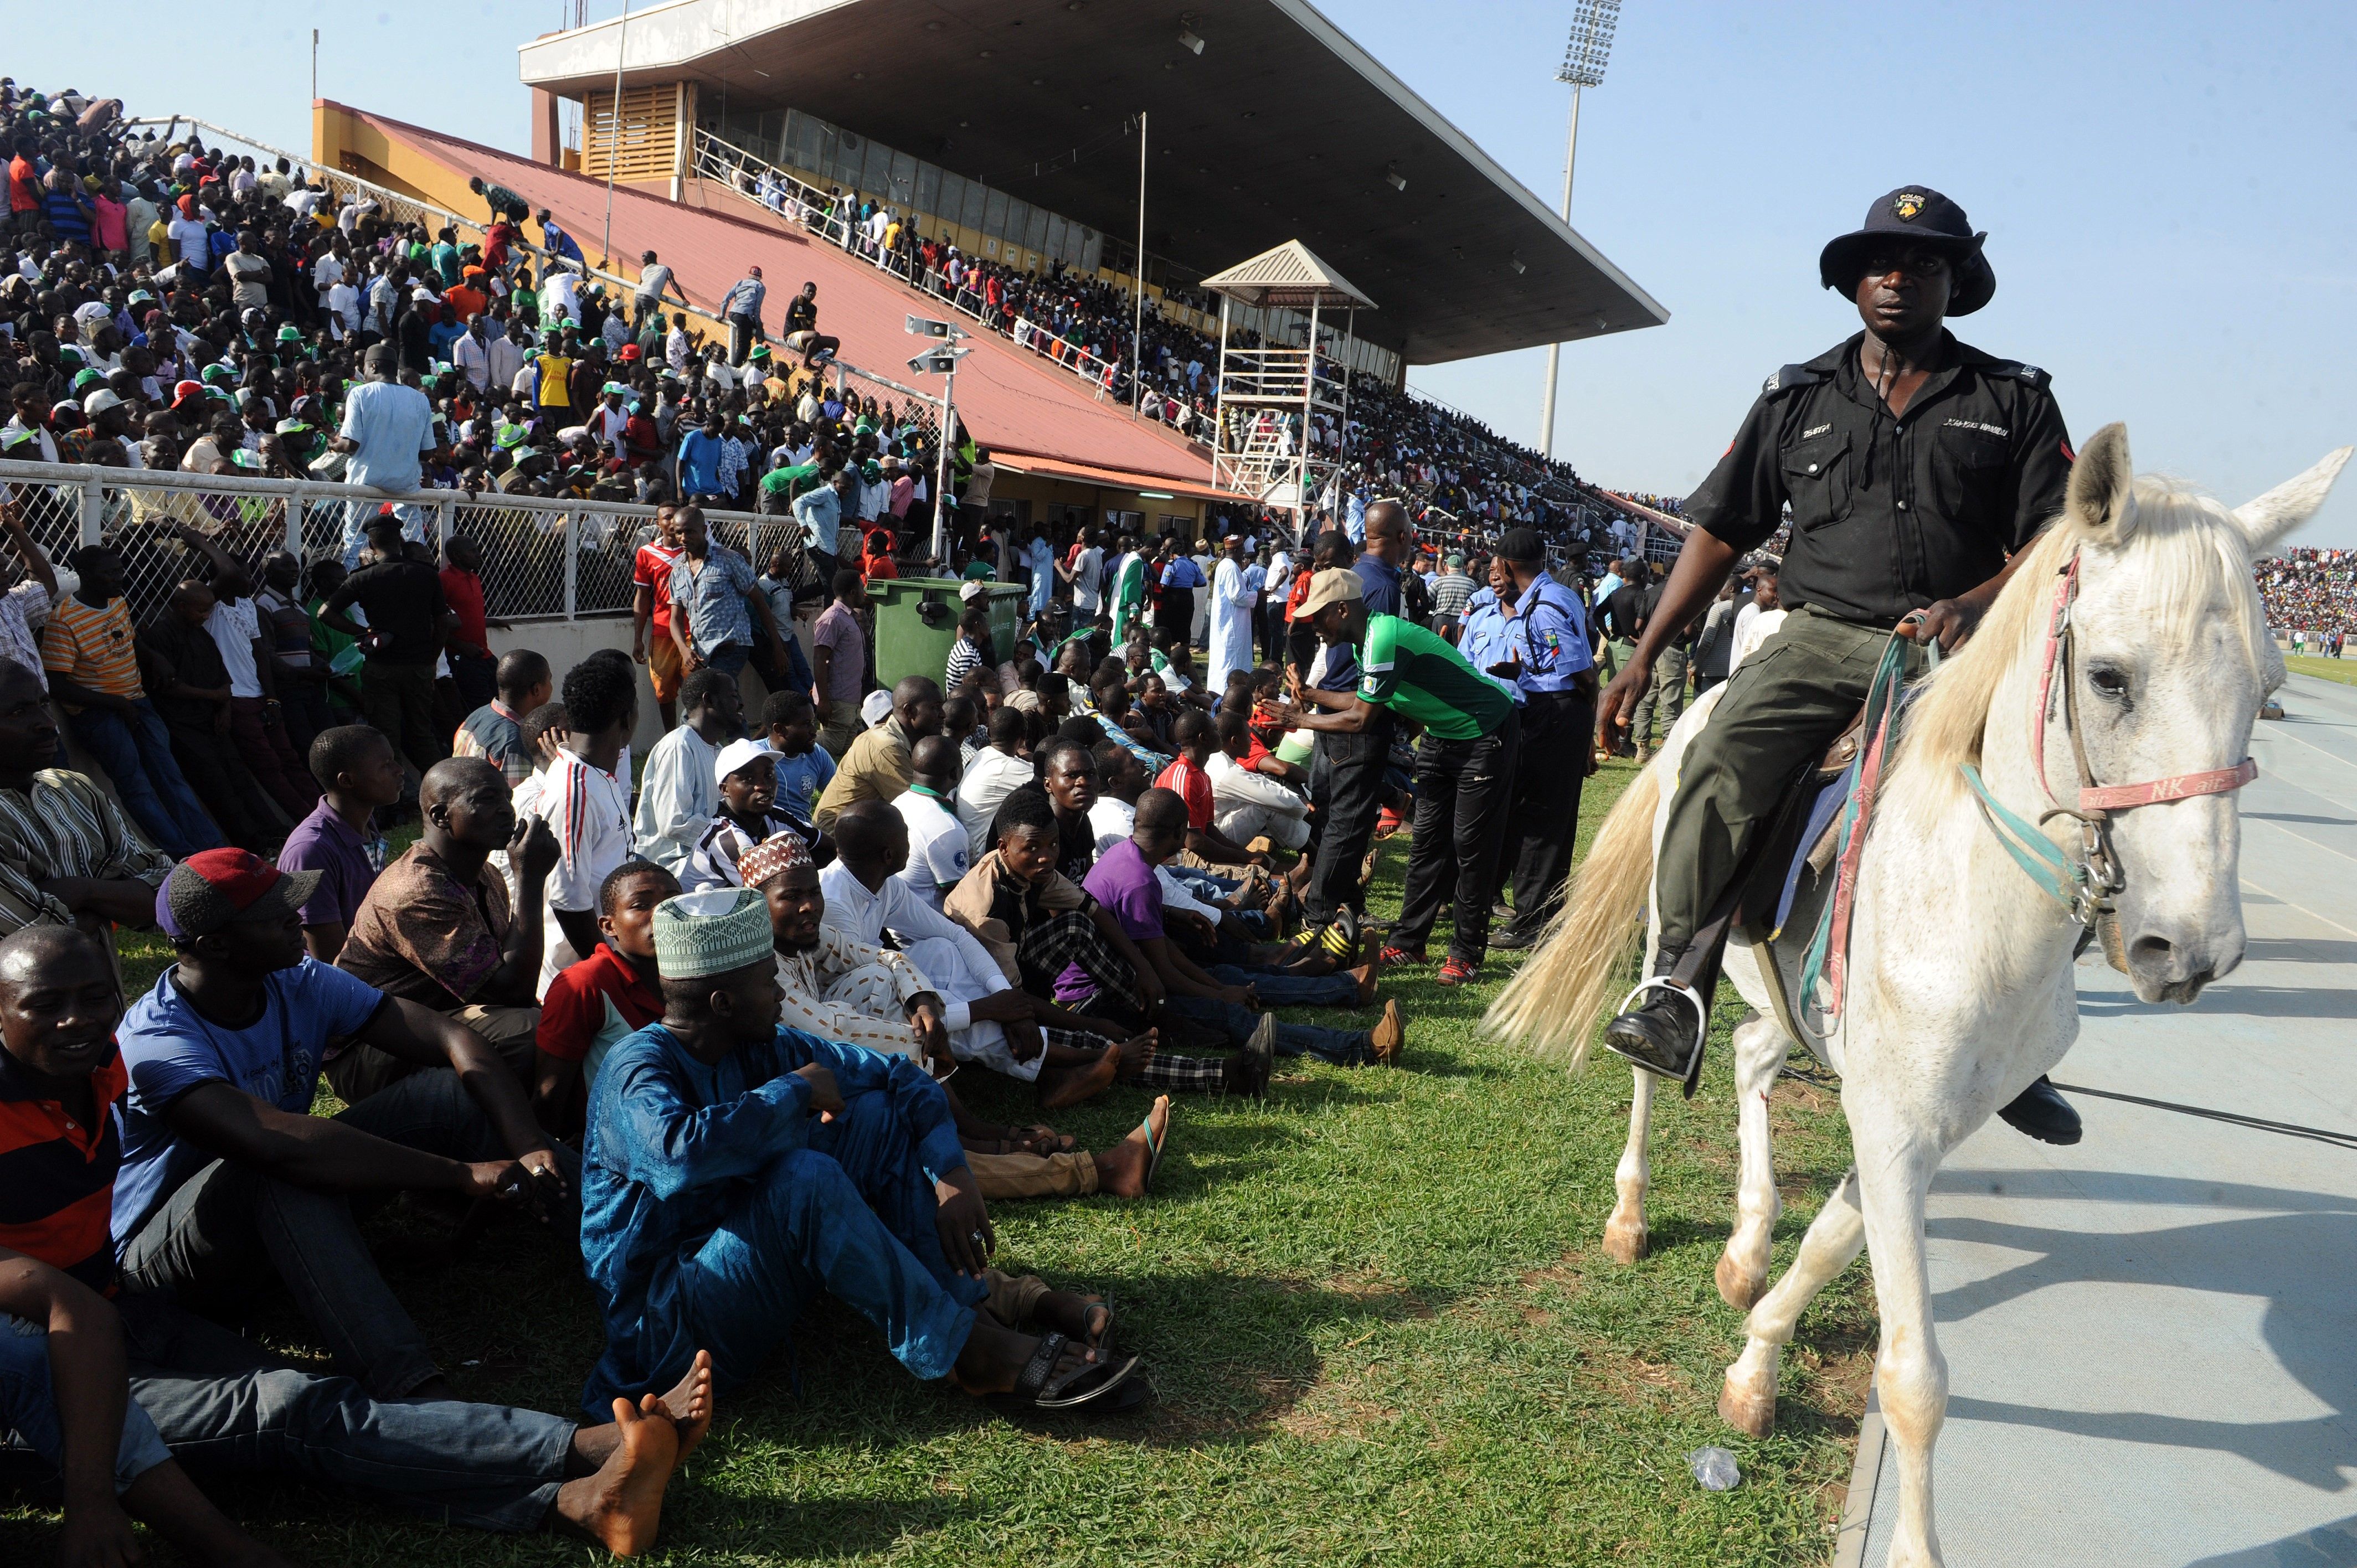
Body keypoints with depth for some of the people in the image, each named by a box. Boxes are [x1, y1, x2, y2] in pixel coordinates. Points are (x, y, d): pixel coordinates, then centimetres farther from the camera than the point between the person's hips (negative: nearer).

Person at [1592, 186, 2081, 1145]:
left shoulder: (2015, 400, 11)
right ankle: (1677, 986, -23)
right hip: (1821, 637, 0)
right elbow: (1720, 530, 14)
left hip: (1957, 654, 1)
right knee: (1723, 762, -29)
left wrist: (1972, 608, -18)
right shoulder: (1800, 398, 14)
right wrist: (1643, 657, 7)